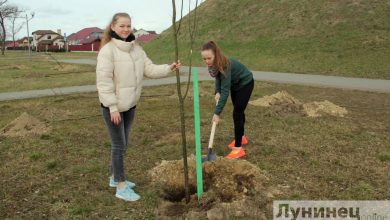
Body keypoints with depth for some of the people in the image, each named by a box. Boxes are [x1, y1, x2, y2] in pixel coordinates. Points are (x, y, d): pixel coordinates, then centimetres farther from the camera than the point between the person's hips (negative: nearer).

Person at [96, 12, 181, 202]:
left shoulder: (136, 49, 4)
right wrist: (113, 108, -21)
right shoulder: (108, 50, -17)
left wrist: (169, 68, -12)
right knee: (119, 145, 0)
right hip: (113, 106, -7)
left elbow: (150, 69, 4)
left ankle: (115, 177, 36)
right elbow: (104, 82, -20)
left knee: (121, 144, 18)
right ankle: (121, 187, 12)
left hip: (130, 105, 7)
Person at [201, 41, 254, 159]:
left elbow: (225, 91, -40)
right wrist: (217, 92, -16)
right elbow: (218, 78, 1)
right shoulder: (214, 64, -18)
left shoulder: (225, 65, -39)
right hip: (235, 84, 8)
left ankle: (238, 148, -8)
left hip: (245, 83, -8)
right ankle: (241, 137, 36)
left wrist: (217, 113, -40)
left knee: (237, 113, -12)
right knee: (238, 111, 18)